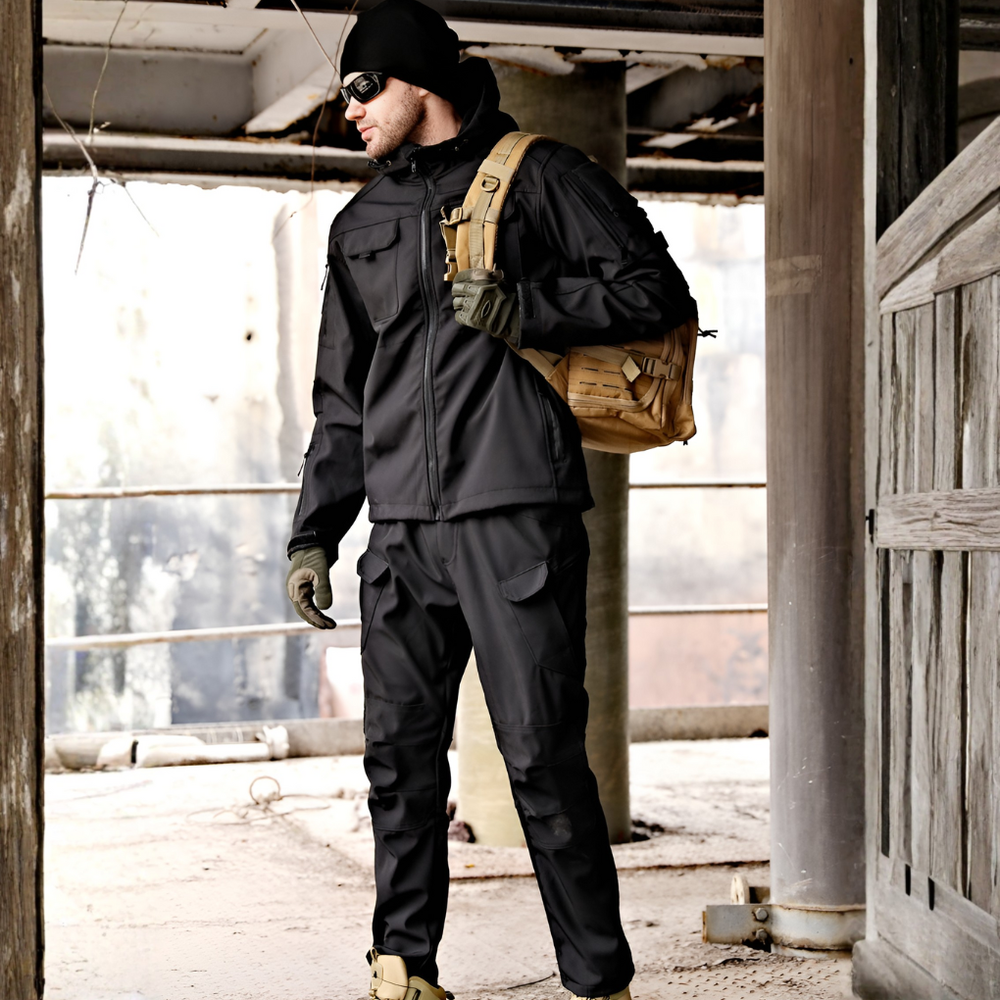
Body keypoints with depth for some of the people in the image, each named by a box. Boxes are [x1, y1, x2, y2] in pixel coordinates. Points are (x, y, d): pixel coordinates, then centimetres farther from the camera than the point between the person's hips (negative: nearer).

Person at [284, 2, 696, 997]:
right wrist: (314, 531, 17)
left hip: (516, 515, -5)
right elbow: (341, 399, 24)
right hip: (402, 531, 6)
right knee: (400, 753, 4)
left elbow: (656, 290, 0)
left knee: (542, 754, -6)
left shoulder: (538, 177, 6)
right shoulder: (361, 224, 22)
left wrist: (523, 309, -11)